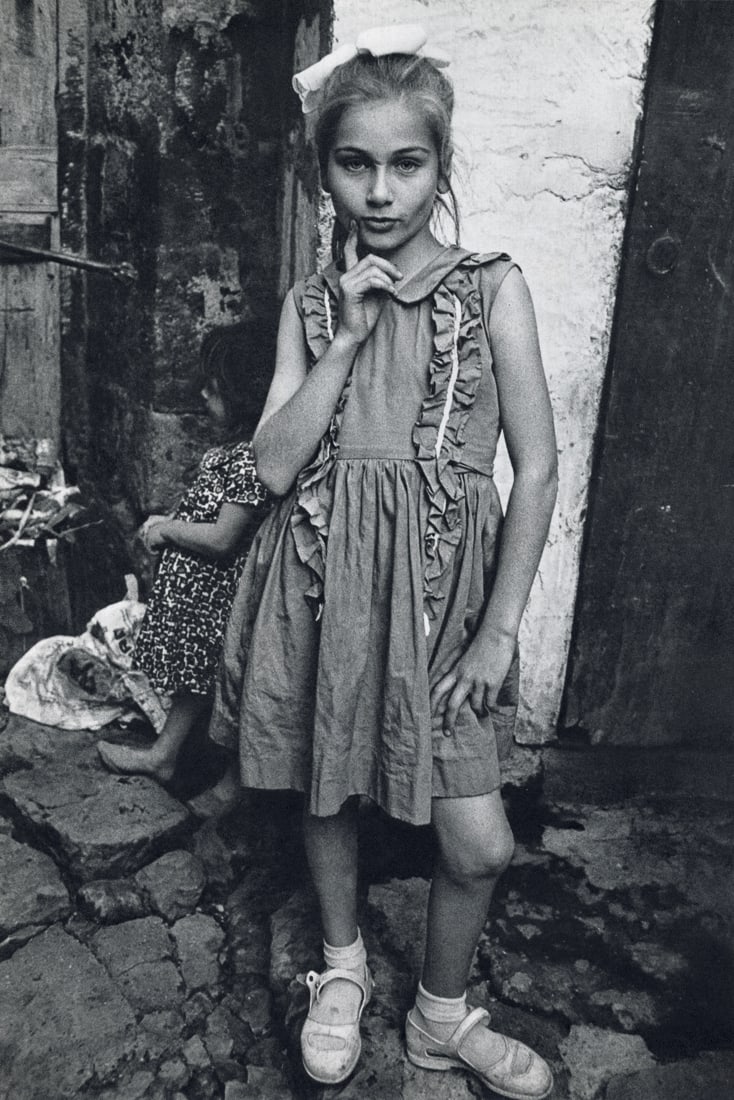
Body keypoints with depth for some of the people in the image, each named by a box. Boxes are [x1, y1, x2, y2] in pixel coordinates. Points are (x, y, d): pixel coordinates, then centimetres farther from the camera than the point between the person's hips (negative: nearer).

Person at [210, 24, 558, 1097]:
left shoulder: (492, 286, -4)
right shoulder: (309, 302, 4)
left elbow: (538, 466, -5)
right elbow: (275, 463, -5)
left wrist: (501, 627, -8)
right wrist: (348, 336, -13)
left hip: (440, 580, -1)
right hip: (324, 576, 2)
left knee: (480, 842, 2)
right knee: (328, 791, 17)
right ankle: (343, 969, 45)